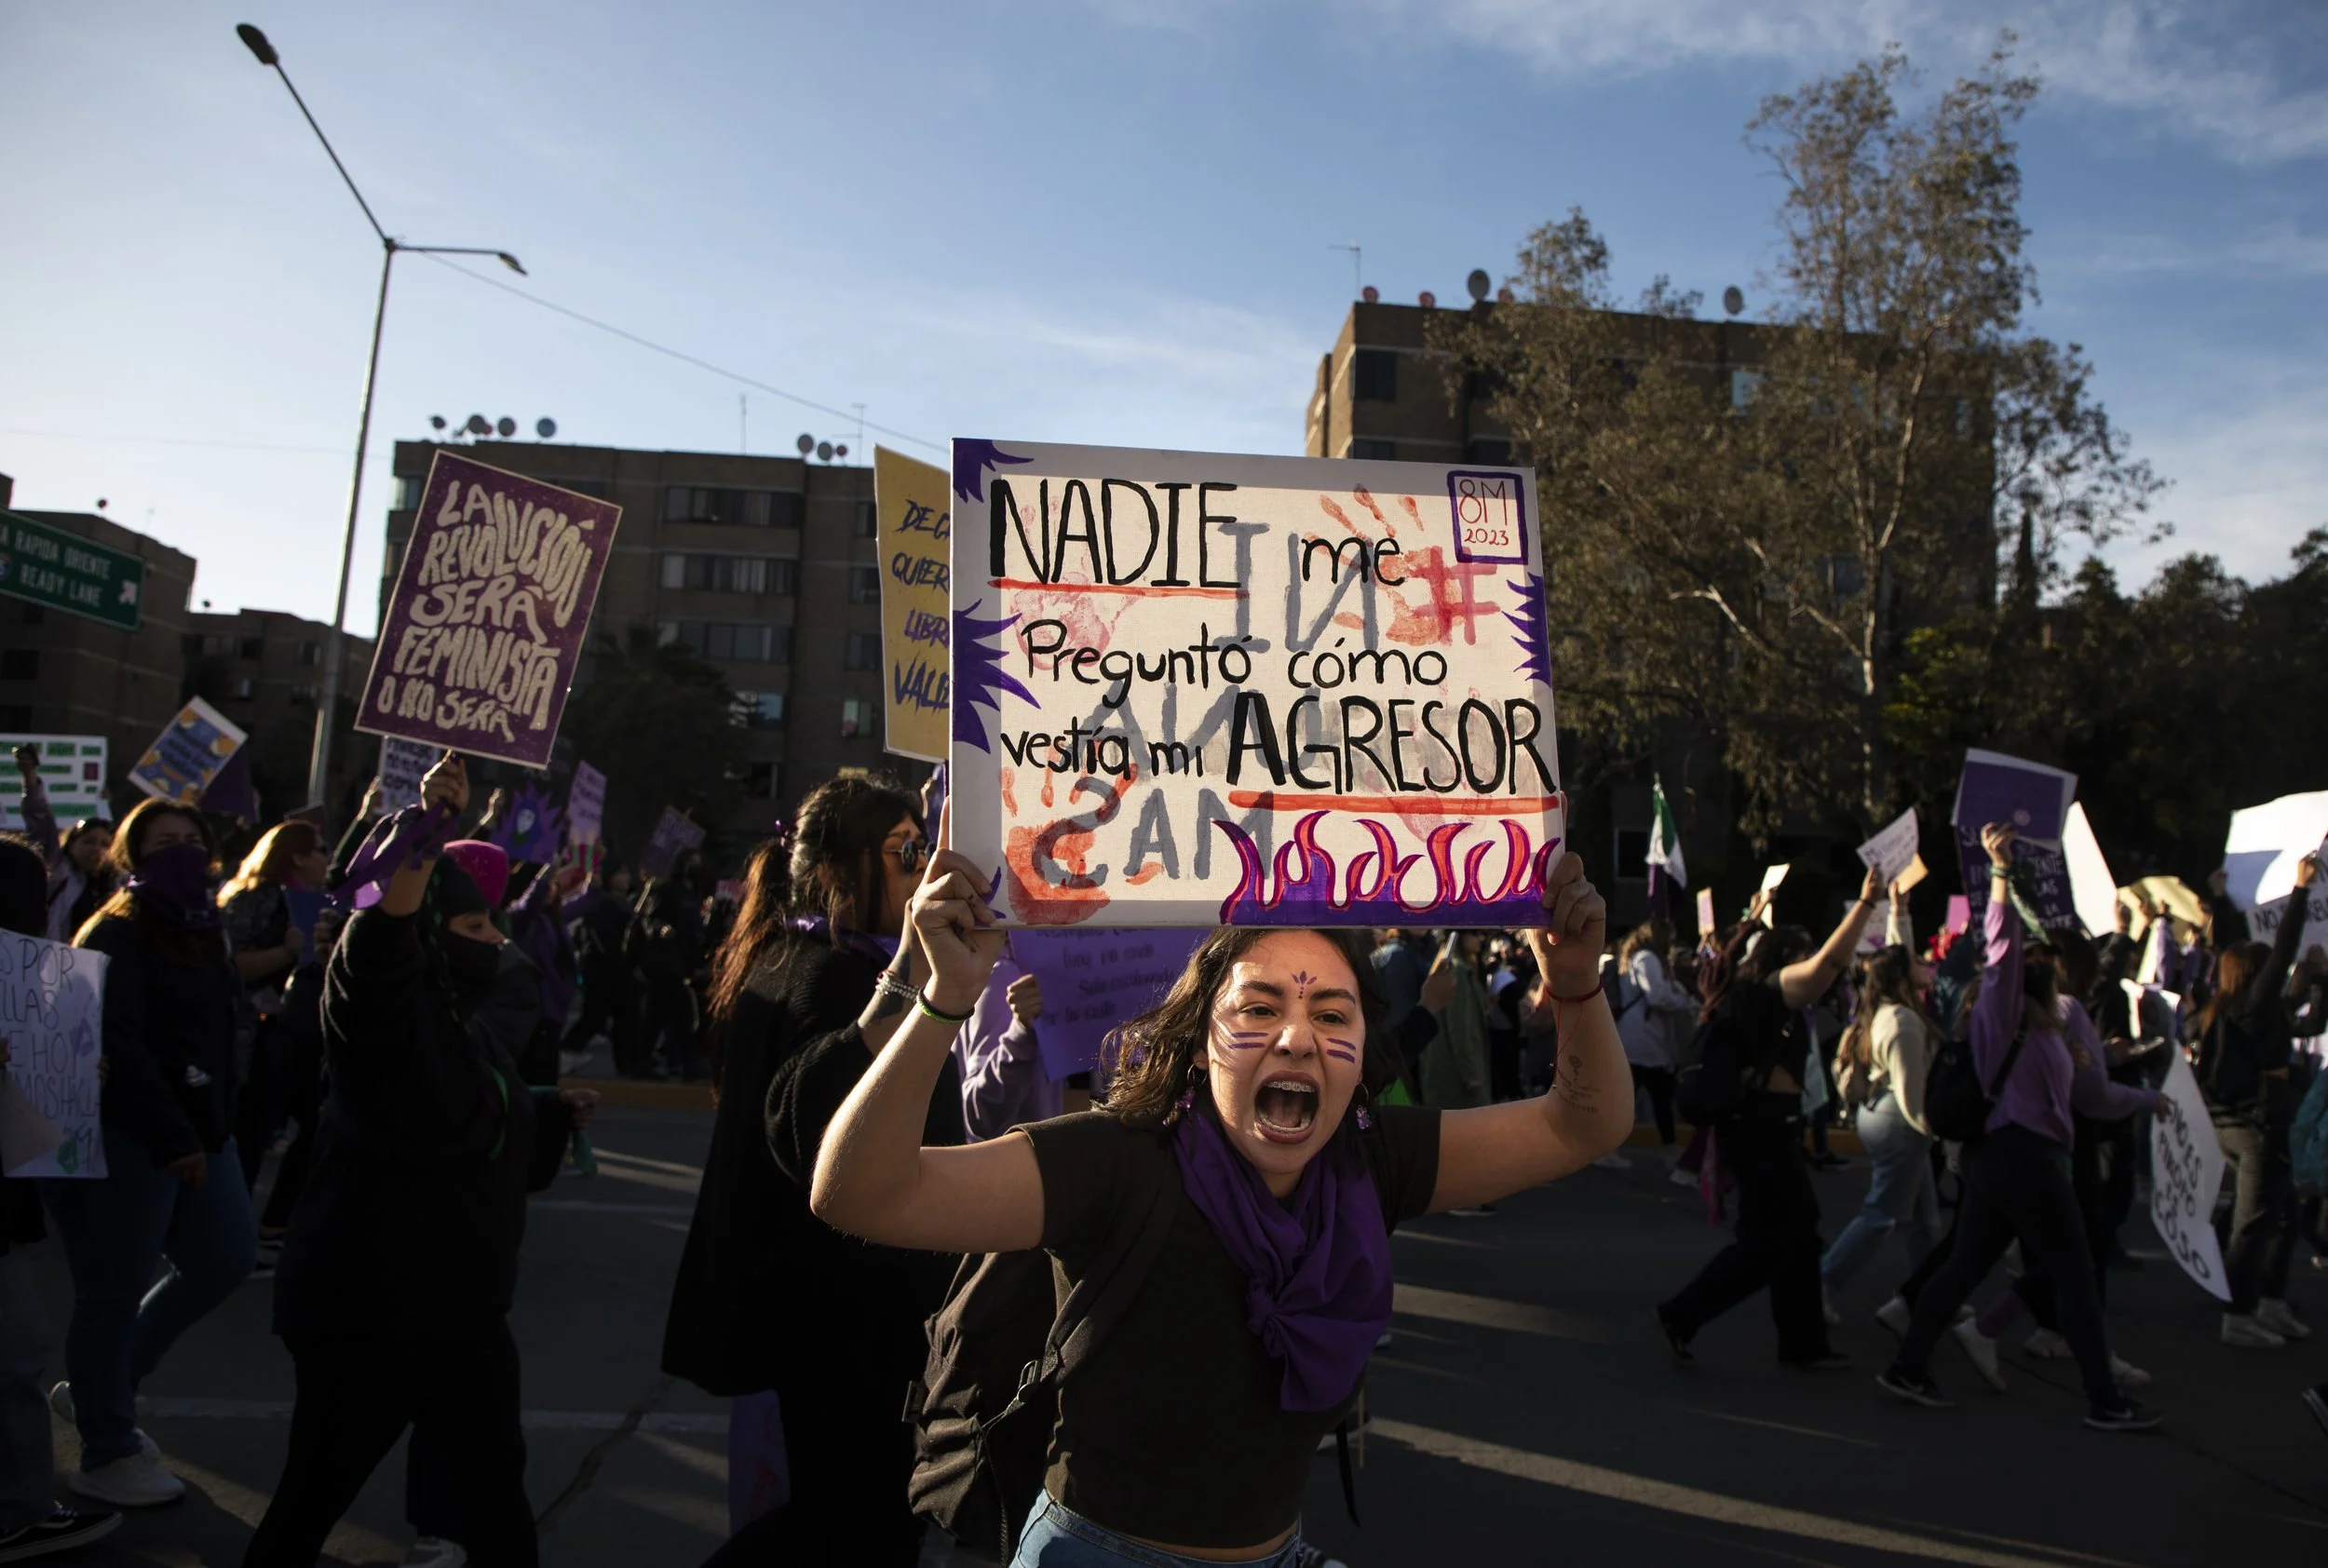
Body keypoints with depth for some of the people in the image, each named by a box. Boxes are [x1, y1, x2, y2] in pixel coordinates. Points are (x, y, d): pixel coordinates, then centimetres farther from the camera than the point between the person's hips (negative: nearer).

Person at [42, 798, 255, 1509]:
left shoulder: (200, 930, 15)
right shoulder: (113, 936, -12)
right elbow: (119, 1052, -20)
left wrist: (211, 1127, 11)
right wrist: (172, 1139, -22)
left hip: (197, 1130, 9)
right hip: (125, 1139, -9)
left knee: (225, 1263, 14)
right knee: (115, 1291, 1)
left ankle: (96, 1389, 32)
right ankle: (106, 1454, 16)